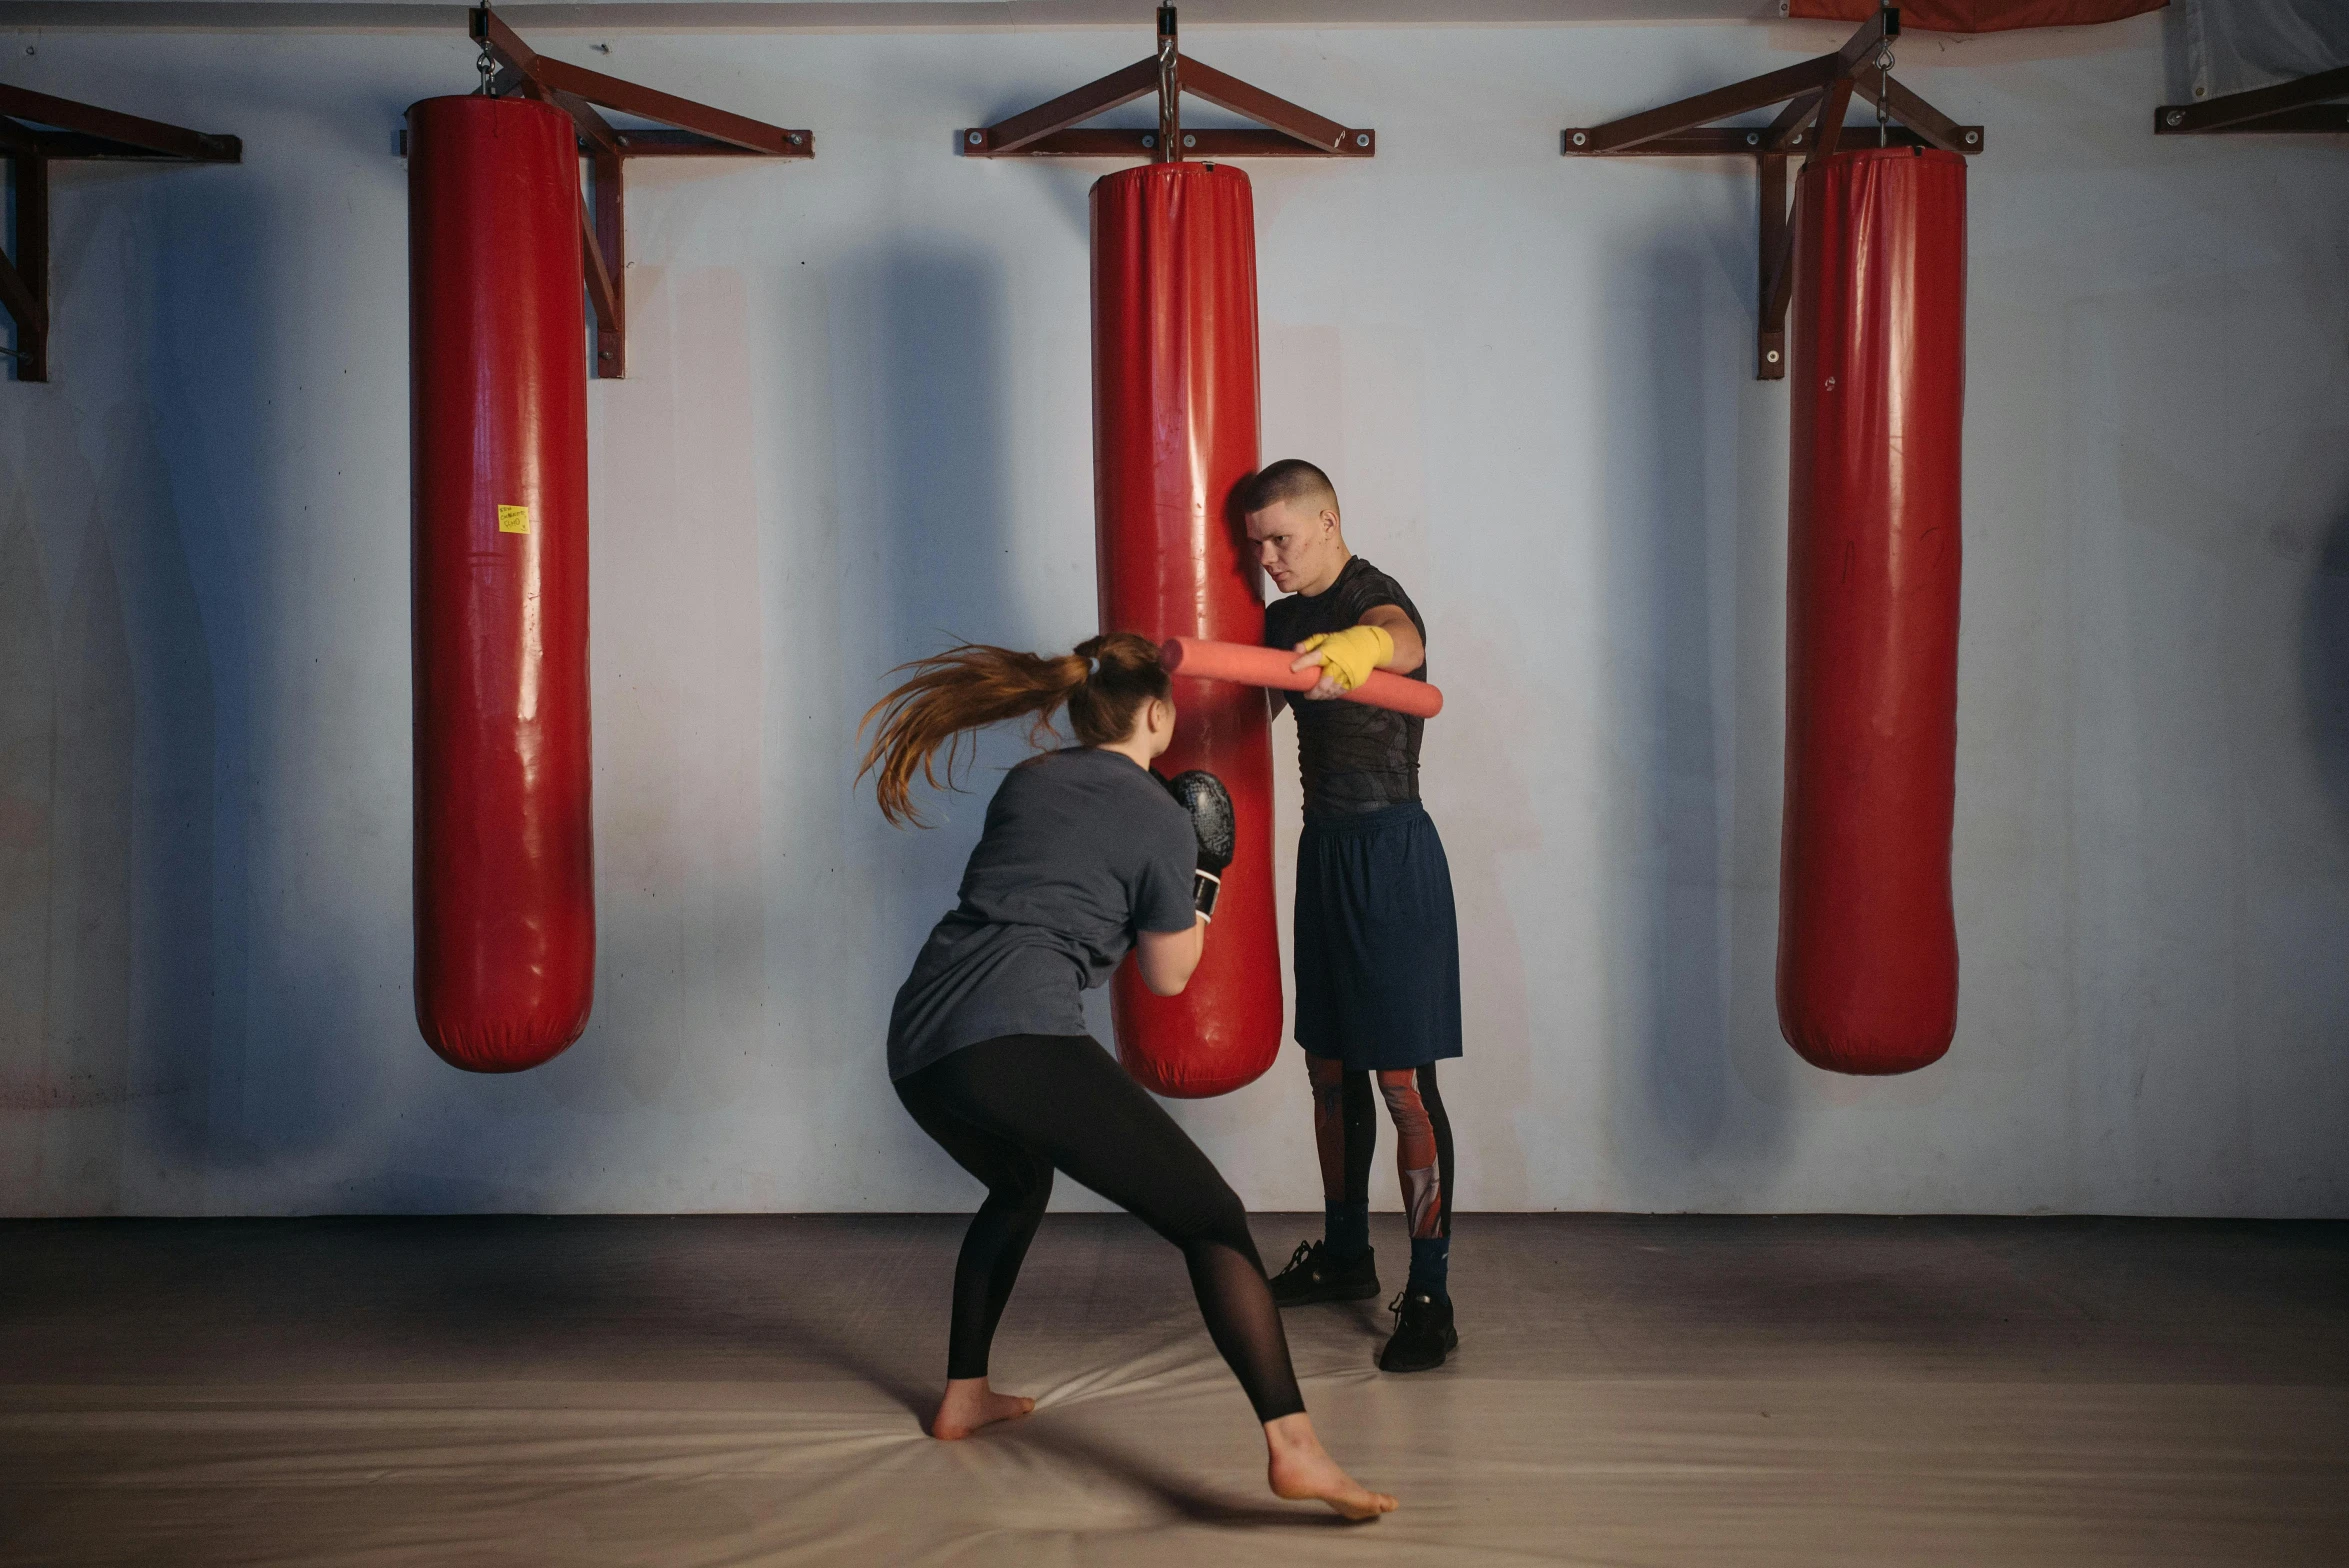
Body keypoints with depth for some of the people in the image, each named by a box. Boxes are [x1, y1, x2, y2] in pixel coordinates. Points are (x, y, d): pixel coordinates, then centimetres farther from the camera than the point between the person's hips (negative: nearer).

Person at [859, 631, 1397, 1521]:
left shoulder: (1026, 781, 21)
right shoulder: (1163, 820, 5)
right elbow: (1167, 976, 13)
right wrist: (1200, 887, 28)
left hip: (916, 1042, 7)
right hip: (1017, 1039, -7)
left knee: (1018, 1185, 36)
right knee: (1211, 1218, -2)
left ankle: (964, 1397, 40)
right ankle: (1293, 1447, -16)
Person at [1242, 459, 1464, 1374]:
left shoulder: (1374, 599, -15)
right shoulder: (1287, 618, 11)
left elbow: (1403, 646, -41)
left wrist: (1352, 652, -63)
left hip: (1391, 855, -8)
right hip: (1324, 846, 9)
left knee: (1404, 1080, -6)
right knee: (1331, 1068, 16)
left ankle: (1430, 1297, 2)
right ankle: (1344, 1255, 31)